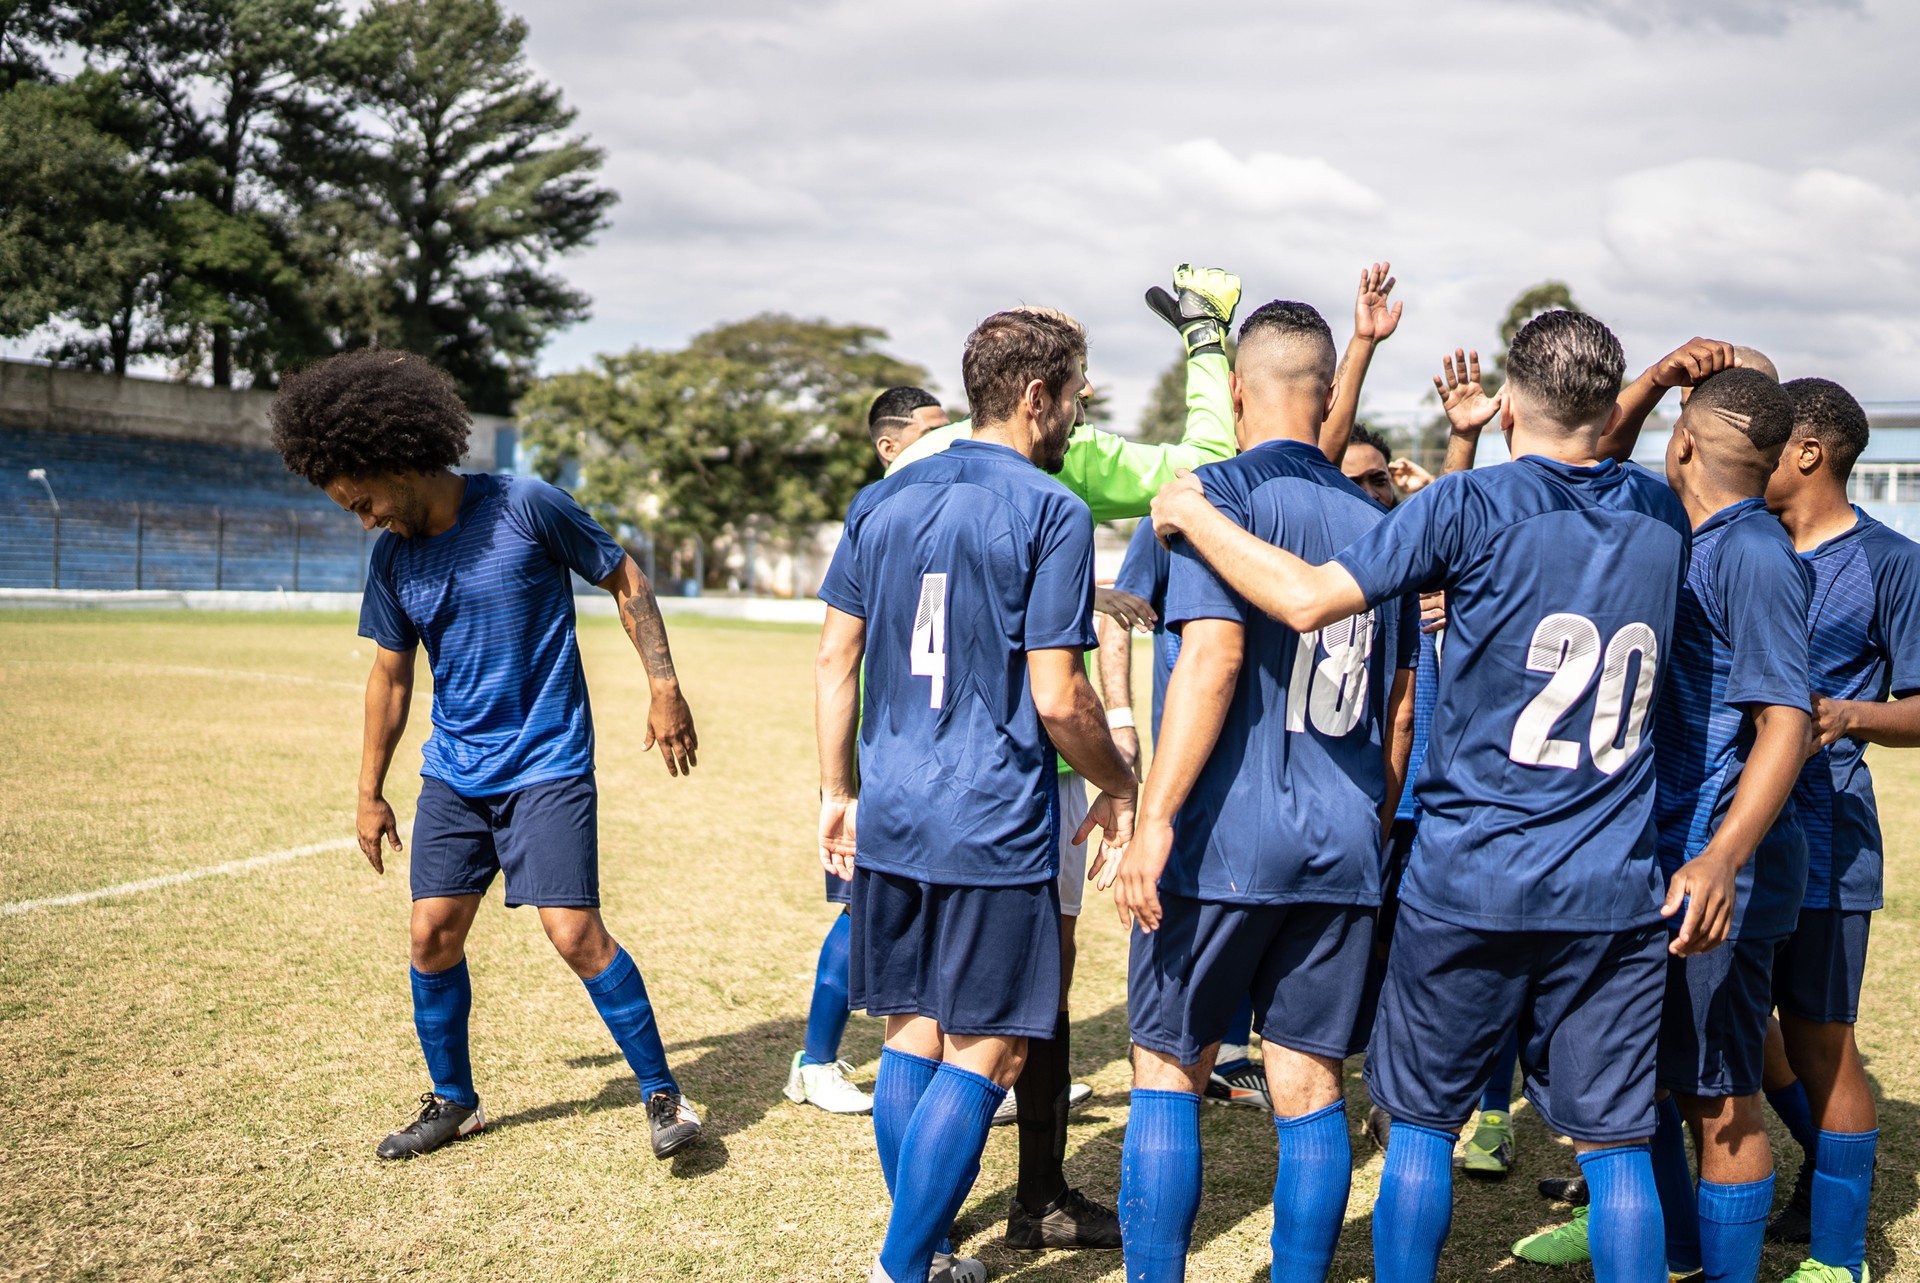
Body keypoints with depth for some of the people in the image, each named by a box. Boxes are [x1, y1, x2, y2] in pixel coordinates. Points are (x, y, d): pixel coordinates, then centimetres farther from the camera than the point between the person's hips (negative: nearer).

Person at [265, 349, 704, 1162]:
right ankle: (452, 1102, 24)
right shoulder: (391, 557, 1)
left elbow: (625, 579, -2)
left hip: (547, 765, -5)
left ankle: (663, 1094, 4)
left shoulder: (526, 507, -13)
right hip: (454, 769, 5)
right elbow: (391, 675, 12)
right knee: (432, 935, 3)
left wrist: (664, 686, -10)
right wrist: (369, 793, 14)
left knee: (574, 932, -12)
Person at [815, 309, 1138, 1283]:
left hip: (889, 822, 7)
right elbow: (1057, 698, -13)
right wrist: (1119, 786, 3)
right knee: (982, 1056, 3)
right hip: (995, 827, -6)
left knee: (911, 1039, 16)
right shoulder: (1051, 513, -9)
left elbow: (834, 660, 9)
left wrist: (838, 790, 17)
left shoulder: (881, 501, 9)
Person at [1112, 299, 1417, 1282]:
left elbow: (1213, 655, -18)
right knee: (1308, 1082, 9)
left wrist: (1155, 820, -18)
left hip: (1227, 840, -5)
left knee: (1168, 1068, 5)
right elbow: (1401, 696, 17)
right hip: (1343, 848, 5)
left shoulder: (1224, 491, -6)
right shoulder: (1377, 521, 12)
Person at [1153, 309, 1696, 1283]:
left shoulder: (1474, 505, -9)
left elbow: (1308, 599, -14)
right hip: (1615, 891, 3)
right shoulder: (1659, 513, 6)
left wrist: (1190, 513, -2)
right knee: (1615, 1146, 9)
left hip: (1468, 881, -3)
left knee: (1422, 1124, 12)